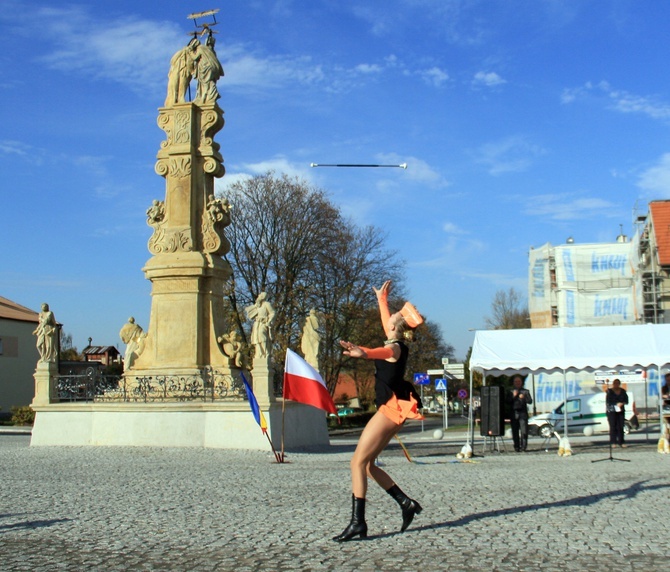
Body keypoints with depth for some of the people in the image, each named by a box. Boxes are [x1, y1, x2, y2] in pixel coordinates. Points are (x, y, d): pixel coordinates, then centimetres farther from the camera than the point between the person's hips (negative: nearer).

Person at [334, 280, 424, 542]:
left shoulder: (394, 348, -14)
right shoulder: (396, 345, 12)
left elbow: (382, 352, -40)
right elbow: (386, 322, 34)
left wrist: (363, 352, -61)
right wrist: (382, 299, 46)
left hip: (390, 408, -10)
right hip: (391, 409, 10)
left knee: (358, 462, -12)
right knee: (367, 464, 11)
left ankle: (357, 523, -14)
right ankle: (406, 503, 14)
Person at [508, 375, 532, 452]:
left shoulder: (525, 391, 13)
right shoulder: (510, 392, 15)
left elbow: (530, 401, 5)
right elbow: (508, 402, 6)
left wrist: (524, 398, -12)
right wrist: (513, 396, -6)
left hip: (523, 413, -1)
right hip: (514, 413, 1)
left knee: (524, 430, -10)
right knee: (515, 431, -1)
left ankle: (523, 445, -1)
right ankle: (516, 447, 4)